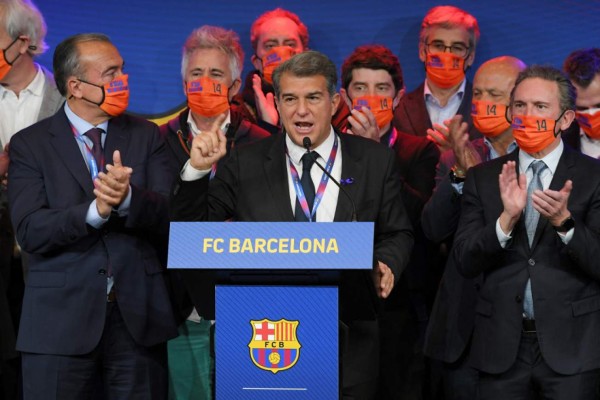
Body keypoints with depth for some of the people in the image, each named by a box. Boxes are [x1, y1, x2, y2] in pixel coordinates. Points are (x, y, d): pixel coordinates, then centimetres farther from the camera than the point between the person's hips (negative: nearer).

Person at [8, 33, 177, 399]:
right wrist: (95, 211, -25)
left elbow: (169, 216, -2)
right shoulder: (30, 144, 1)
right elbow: (30, 231, -11)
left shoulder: (147, 136, 9)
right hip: (61, 319, -2)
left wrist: (128, 198, -23)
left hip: (137, 313, 2)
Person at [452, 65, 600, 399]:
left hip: (571, 346, -2)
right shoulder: (483, 178, 6)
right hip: (502, 347, 2)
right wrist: (507, 219, -17)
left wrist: (564, 221, -23)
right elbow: (465, 262, -1)